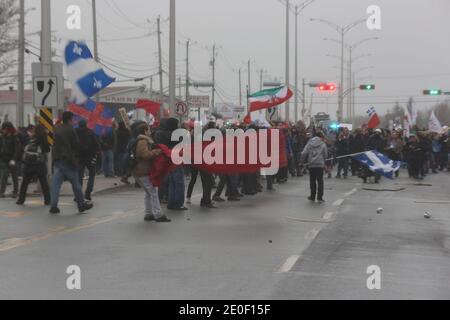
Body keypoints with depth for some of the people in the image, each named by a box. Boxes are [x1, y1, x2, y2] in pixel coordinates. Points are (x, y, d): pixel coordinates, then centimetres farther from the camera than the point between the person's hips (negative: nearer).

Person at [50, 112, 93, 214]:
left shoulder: (57, 129, 10)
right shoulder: (70, 130, -10)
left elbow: (55, 143, 17)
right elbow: (76, 145, -8)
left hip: (57, 159, 6)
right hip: (68, 159, -6)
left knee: (56, 183, 2)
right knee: (75, 183, 5)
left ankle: (53, 206, -3)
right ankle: (81, 205, 14)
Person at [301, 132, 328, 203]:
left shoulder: (309, 144, 4)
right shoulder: (323, 144, 0)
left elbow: (304, 154, -2)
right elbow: (325, 155, 2)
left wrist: (303, 161, 14)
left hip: (311, 165, 2)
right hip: (320, 165, -2)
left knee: (312, 181, 12)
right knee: (320, 181, 3)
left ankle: (312, 197, 17)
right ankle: (319, 198, 0)